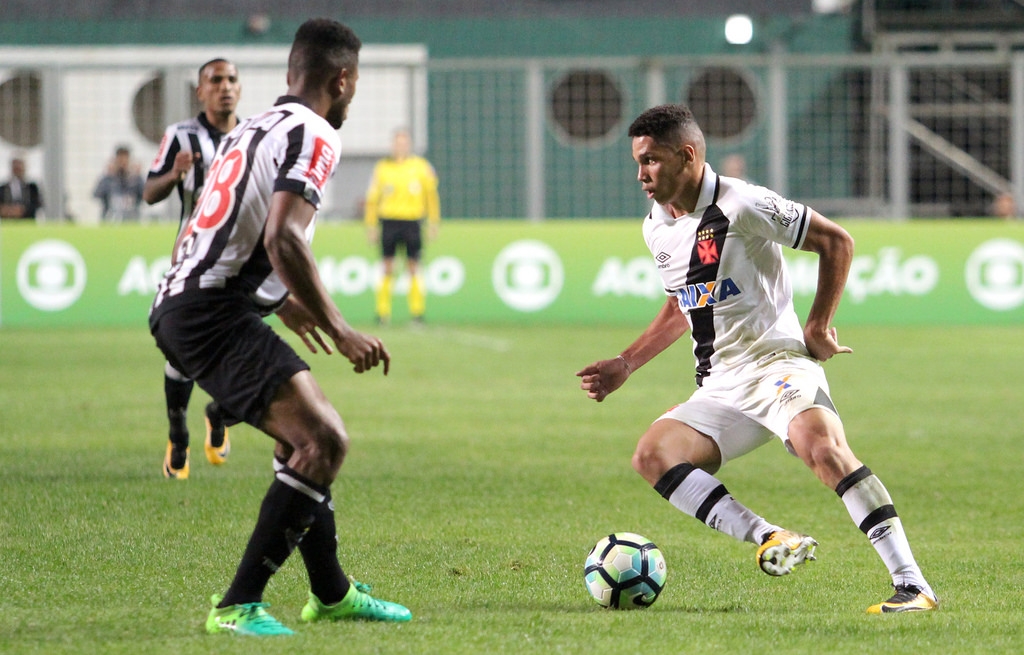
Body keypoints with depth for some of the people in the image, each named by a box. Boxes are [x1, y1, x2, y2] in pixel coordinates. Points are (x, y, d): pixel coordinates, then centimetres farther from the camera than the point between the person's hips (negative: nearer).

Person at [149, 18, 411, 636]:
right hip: (213, 313, -10)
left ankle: (331, 592, 30)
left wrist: (281, 300, 41)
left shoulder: (255, 127, 21)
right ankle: (238, 605, -18)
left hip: (180, 302, 10)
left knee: (309, 436, 21)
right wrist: (339, 330, -18)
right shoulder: (313, 137, -9)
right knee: (324, 440, -16)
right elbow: (283, 239, -23)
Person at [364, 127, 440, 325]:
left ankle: (417, 312, 2)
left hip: (412, 221, -1)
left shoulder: (421, 167, 5)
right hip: (388, 221, 1)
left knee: (414, 267, -2)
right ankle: (383, 313, 3)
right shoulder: (382, 168, 7)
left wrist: (433, 224, 4)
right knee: (388, 269, -1)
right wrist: (371, 225, 7)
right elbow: (372, 198, 11)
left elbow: (432, 195, 9)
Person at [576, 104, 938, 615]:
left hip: (777, 361, -7)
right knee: (652, 456, -18)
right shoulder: (656, 230, 12)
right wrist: (625, 365, 22)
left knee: (821, 444, -34)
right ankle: (769, 538, -25)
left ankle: (912, 584, -34)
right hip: (719, 389, 7)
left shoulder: (742, 205, -11)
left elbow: (836, 241, -4)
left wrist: (818, 327, -7)